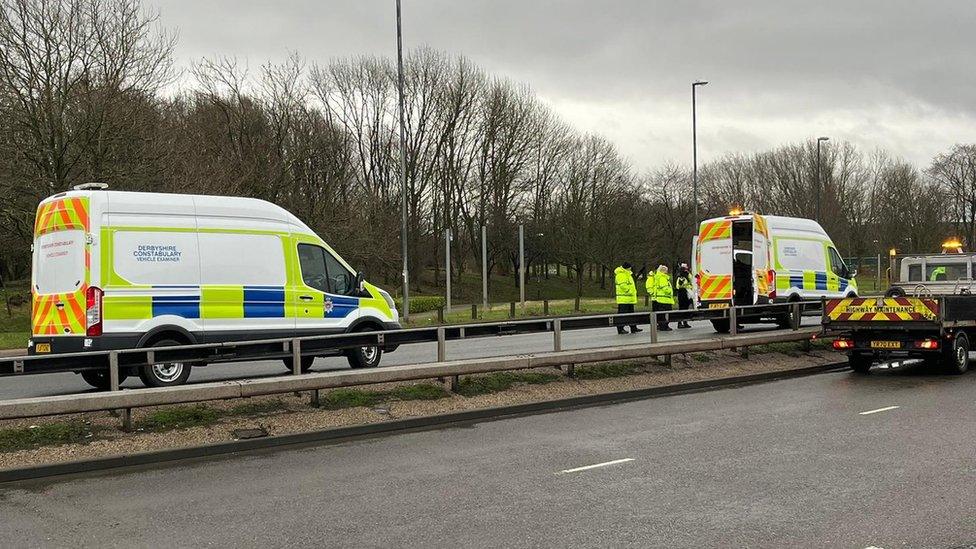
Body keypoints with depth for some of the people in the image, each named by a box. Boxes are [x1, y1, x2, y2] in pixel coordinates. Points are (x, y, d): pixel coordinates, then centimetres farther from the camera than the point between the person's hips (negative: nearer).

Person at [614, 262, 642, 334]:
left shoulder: (627, 274, 20)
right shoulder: (621, 275, -14)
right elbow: (623, 285, -24)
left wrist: (634, 292, 19)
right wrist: (629, 291, -22)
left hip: (630, 298, 11)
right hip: (623, 298, -11)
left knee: (631, 312, 13)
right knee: (622, 313, -8)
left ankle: (633, 328, 19)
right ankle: (620, 328, -5)